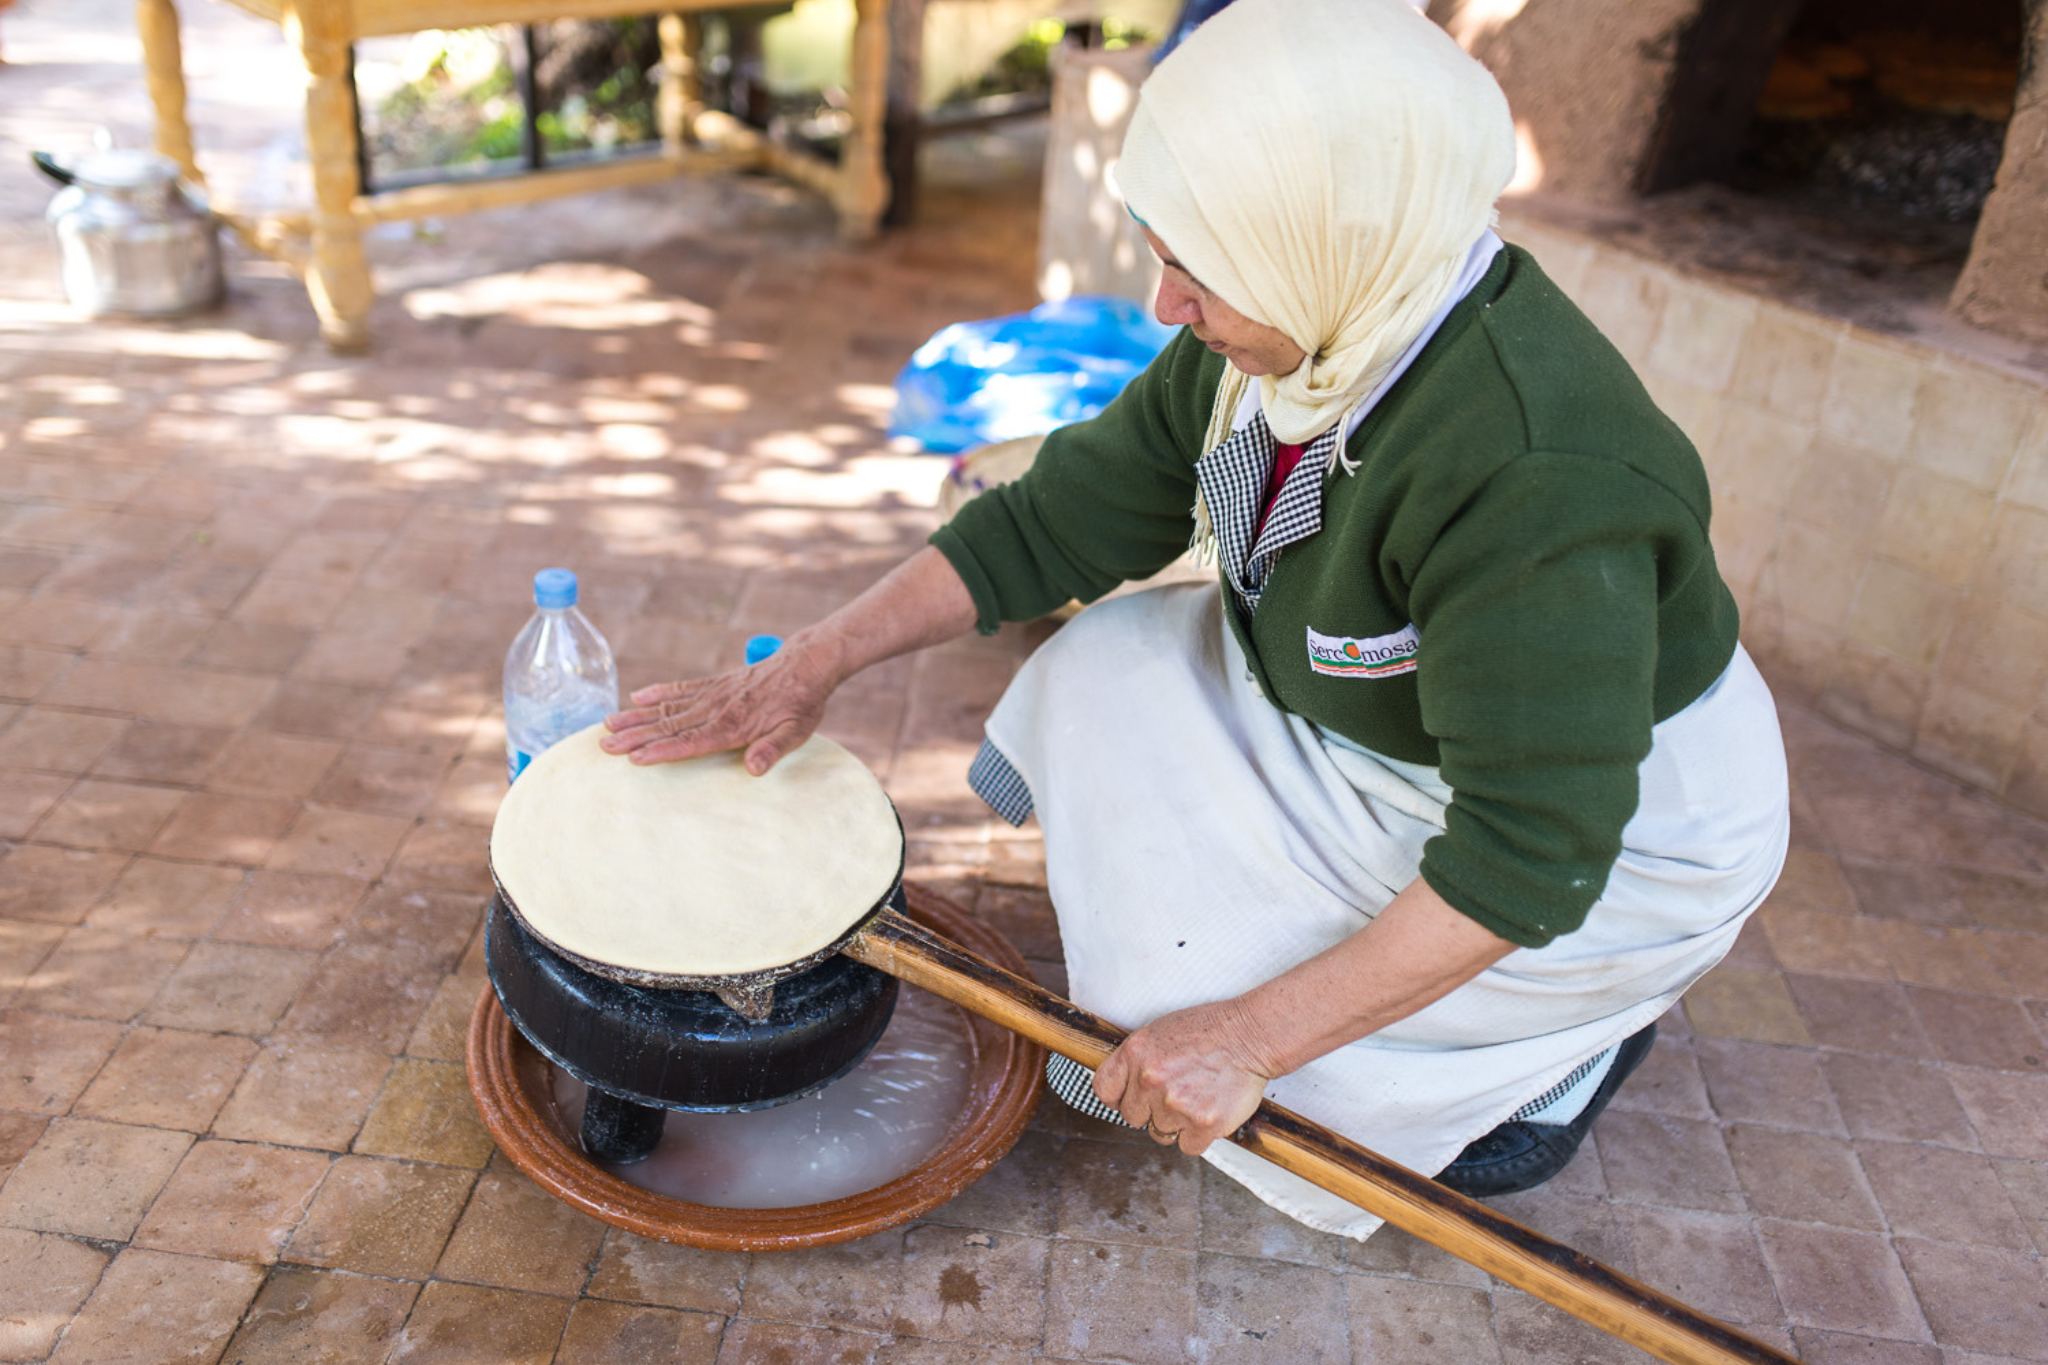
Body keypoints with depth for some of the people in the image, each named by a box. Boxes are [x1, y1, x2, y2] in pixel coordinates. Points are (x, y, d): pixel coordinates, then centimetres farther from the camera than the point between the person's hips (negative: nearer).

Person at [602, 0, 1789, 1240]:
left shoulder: (1538, 481, -38)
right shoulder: (1276, 336, -13)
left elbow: (1529, 851, -35)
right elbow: (1061, 521, -6)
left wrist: (1250, 1041, -31)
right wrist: (808, 669, -10)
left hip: (1613, 815, -7)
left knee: (1197, 1010, -13)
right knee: (1103, 674, -4)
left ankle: (1590, 1014, 9)